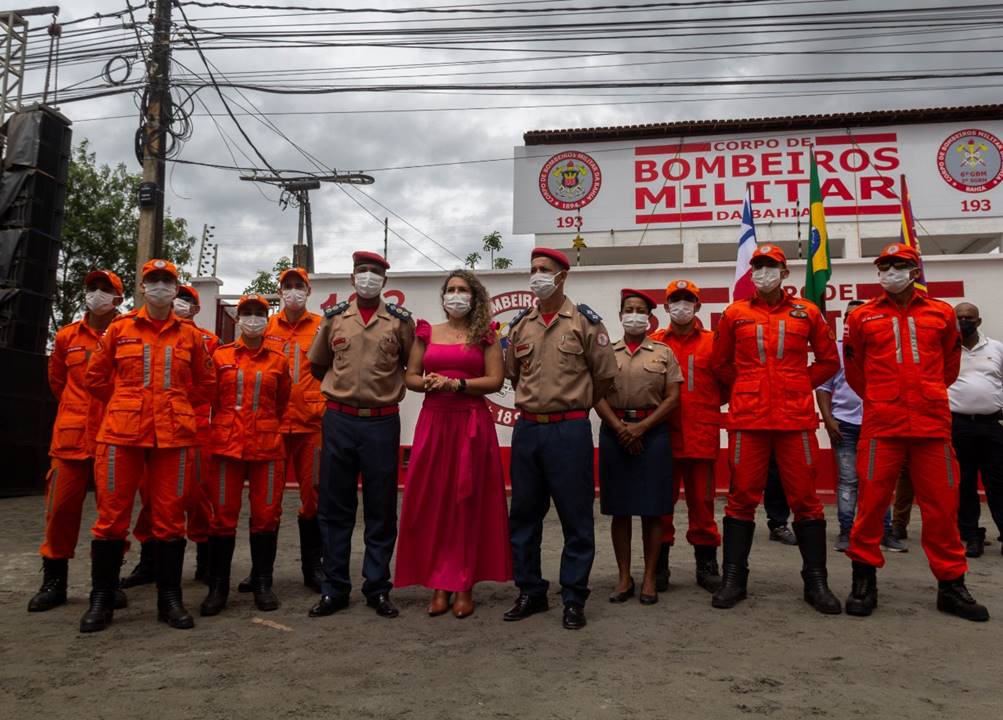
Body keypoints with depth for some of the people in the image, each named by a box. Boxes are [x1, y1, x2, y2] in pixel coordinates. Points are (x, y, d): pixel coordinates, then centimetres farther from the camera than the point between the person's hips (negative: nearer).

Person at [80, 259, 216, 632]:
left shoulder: (190, 335, 7)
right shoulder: (119, 328, 5)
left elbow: (206, 383, 16)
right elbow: (96, 376, 13)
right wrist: (127, 404, 13)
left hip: (174, 434, 1)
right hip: (122, 432, 0)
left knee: (170, 516, 5)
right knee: (112, 514, 3)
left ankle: (170, 598, 15)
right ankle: (101, 598, 16)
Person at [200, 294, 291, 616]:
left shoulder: (278, 360, 5)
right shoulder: (220, 356, 4)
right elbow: (211, 400, 12)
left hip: (267, 446, 1)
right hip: (226, 444, 0)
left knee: (266, 514, 4)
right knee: (223, 514, 3)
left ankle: (262, 583, 17)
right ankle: (217, 586, 14)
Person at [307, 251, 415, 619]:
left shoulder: (400, 320, 2)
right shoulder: (334, 317, 6)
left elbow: (411, 366, 12)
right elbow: (318, 364, 19)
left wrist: (386, 385, 7)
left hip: (383, 423, -1)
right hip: (339, 421, 1)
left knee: (381, 510, 6)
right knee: (334, 508, 7)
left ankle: (377, 588, 19)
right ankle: (334, 588, 19)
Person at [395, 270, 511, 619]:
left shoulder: (485, 335, 5)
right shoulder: (427, 333, 12)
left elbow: (495, 380, -4)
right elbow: (410, 377, 11)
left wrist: (455, 383, -13)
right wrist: (428, 383, -10)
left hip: (472, 424, -2)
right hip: (433, 421, 3)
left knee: (468, 503, 1)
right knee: (432, 502, 2)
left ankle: (464, 586, 10)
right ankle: (439, 585, 11)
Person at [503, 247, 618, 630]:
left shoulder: (584, 321, -2)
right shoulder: (519, 324, 10)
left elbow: (605, 374, 2)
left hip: (569, 429, -4)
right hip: (526, 428, 5)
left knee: (576, 517, 2)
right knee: (523, 515, 10)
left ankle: (574, 598, 15)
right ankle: (530, 592, 24)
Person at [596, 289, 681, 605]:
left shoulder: (664, 353, 7)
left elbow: (672, 398, 0)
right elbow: (597, 396, 2)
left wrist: (641, 427, -11)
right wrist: (621, 428, -11)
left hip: (653, 433, -1)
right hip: (615, 432, 1)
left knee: (652, 510, 2)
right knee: (619, 510, 5)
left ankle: (649, 578, 12)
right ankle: (624, 577, 14)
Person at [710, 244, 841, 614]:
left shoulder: (806, 312, 8)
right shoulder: (734, 314, 7)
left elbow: (829, 361, 15)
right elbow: (721, 363, 16)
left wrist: (799, 386, 7)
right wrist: (748, 389, 11)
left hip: (796, 417, 0)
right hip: (747, 418, 0)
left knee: (804, 498, 4)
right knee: (742, 497, 4)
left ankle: (816, 582, 16)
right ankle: (733, 579, 14)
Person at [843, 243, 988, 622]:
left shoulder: (942, 313, 8)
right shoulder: (862, 317, 5)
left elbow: (950, 363, 21)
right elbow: (854, 370, 15)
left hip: (933, 423, 2)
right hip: (880, 425, -1)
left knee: (942, 505, 6)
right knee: (871, 501, -1)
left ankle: (951, 585, 20)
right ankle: (864, 581, 11)